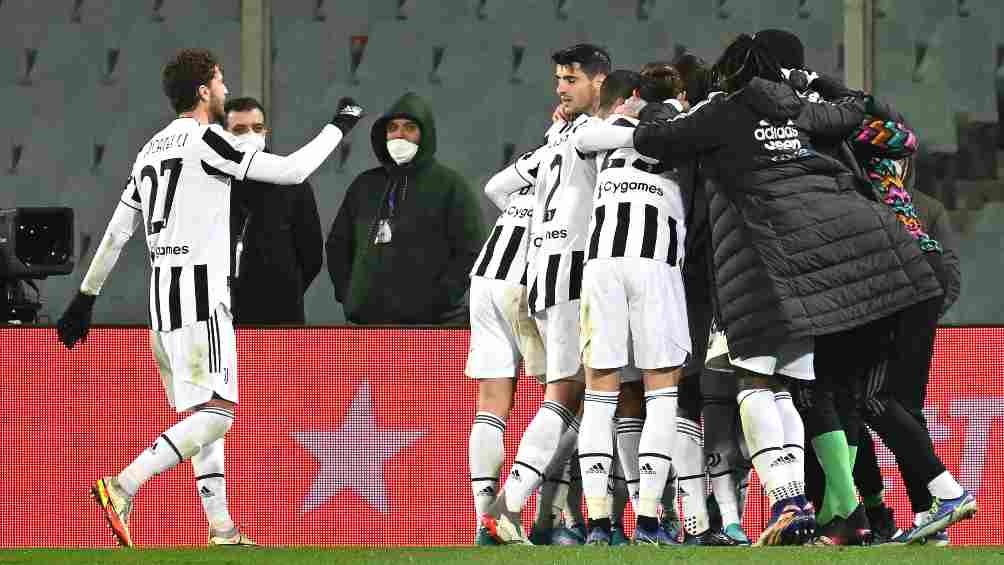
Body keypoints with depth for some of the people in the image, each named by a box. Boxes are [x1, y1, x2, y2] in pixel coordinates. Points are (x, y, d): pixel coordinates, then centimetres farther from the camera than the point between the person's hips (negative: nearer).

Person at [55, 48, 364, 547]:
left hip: (162, 296, 9)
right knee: (217, 412, -12)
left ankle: (222, 529, 11)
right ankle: (122, 489, -24)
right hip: (200, 292, -9)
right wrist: (339, 127, 5)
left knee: (202, 413, 13)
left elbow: (116, 232, 17)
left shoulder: (151, 150, 15)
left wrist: (85, 298, 21)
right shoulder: (205, 140, -9)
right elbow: (291, 171, -9)